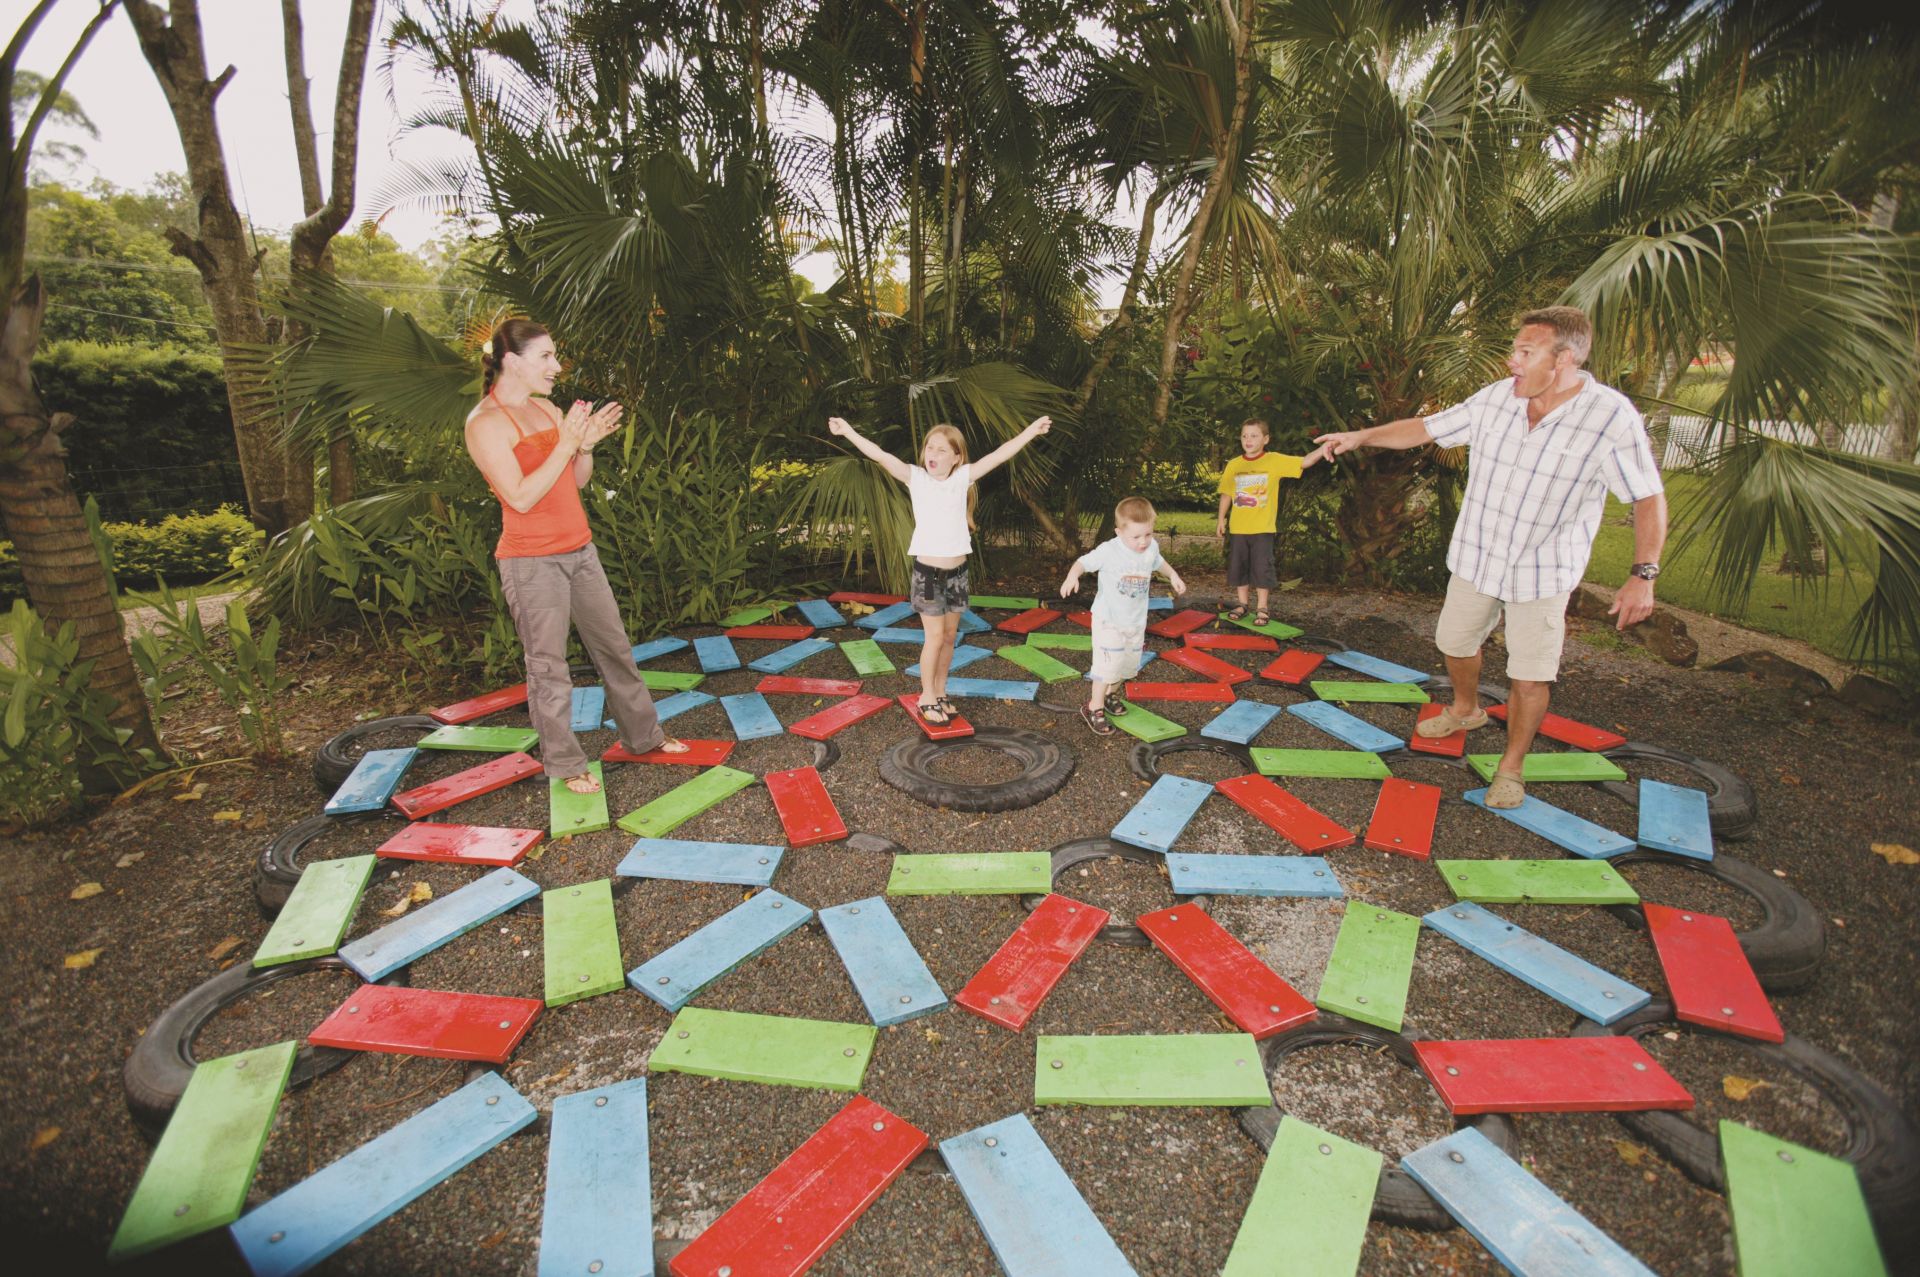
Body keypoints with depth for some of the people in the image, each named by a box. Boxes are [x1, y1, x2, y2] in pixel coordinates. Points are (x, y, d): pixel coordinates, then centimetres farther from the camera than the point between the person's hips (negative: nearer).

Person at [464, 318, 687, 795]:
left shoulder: (546, 409, 10)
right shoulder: (485, 423, -11)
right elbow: (520, 496, -20)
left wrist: (587, 443, -6)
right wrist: (564, 444, -22)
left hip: (579, 550, 8)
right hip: (532, 562, -7)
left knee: (615, 645, 13)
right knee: (548, 666, 2)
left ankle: (644, 734, 28)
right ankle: (564, 764, 17)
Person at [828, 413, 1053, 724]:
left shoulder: (962, 478, 0)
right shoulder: (916, 478, -4)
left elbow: (1000, 455, -3)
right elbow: (878, 455, -11)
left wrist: (1032, 429, -6)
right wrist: (848, 430, -18)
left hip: (957, 572, 3)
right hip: (927, 571, -3)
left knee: (950, 636, 12)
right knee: (935, 636, -1)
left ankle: (940, 693, 27)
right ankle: (927, 697, 15)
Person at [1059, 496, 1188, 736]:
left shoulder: (1151, 547, -4)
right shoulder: (1108, 551, -21)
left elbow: (1159, 562, 18)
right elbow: (1083, 562, -20)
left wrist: (1173, 576, 9)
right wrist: (1072, 575, -40)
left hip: (1136, 620, 6)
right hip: (1108, 619, -6)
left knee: (1128, 663, 17)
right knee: (1108, 663, -10)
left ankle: (1106, 694, 40)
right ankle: (1094, 708, 4)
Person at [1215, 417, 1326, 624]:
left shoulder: (1275, 460, -3)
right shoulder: (1234, 465, 4)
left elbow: (1303, 462, -12)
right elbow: (1226, 494, 10)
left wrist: (1322, 449, -29)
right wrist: (1221, 520, 9)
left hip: (1263, 528, -3)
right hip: (1237, 528, 3)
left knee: (1262, 567, 1)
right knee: (1238, 566, 10)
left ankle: (1261, 608, 13)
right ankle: (1242, 604, 25)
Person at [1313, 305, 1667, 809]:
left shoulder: (1612, 418, -18)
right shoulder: (1496, 398, -7)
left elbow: (1649, 498, -12)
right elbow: (1425, 428, 5)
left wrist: (1643, 574, -18)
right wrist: (1361, 436, -4)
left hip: (1542, 573, -4)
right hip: (1475, 559, 4)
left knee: (1530, 678, 0)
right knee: (1454, 643, 20)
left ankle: (1512, 765, 23)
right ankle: (1466, 709, 50)